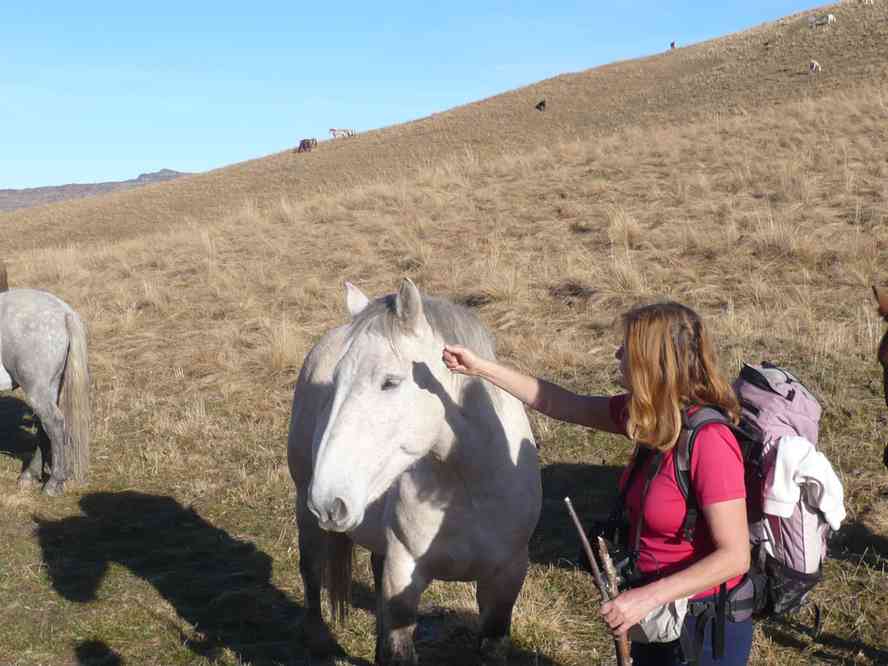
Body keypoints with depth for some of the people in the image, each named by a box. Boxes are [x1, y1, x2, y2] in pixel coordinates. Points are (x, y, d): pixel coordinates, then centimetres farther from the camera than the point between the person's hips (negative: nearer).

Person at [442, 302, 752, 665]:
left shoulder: (709, 440, -27)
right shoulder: (651, 413, -3)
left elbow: (735, 556, -27)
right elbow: (564, 405, 7)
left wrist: (648, 597, -31)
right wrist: (480, 367, 9)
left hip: (703, 627, -7)